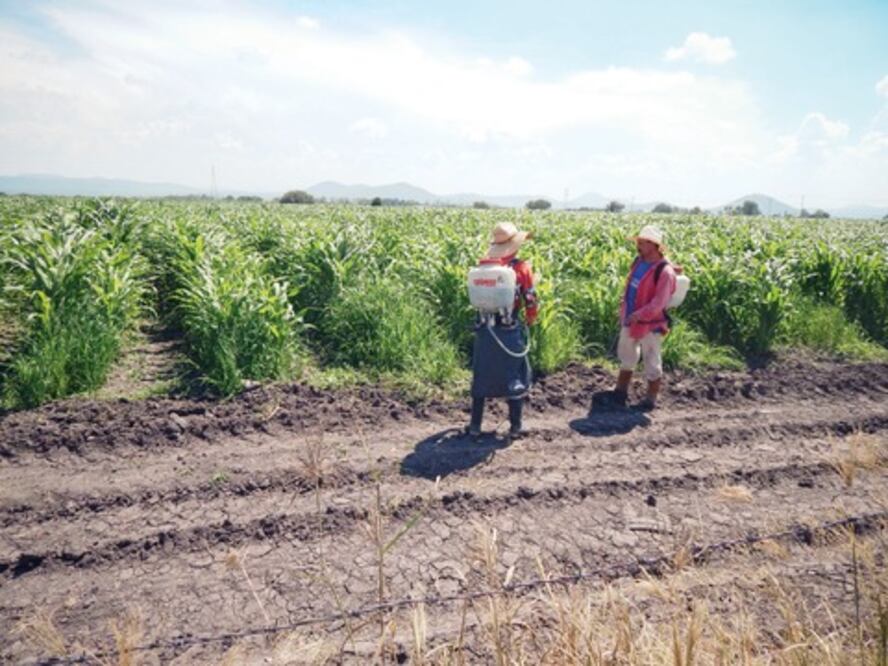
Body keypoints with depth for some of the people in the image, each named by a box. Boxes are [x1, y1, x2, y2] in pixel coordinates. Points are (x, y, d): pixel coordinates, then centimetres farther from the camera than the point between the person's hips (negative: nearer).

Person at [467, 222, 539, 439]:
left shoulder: (483, 264, 0)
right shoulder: (521, 267, -9)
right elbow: (530, 301, -5)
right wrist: (530, 319, 14)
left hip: (484, 328, 4)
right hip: (509, 330, -3)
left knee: (481, 376, 15)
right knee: (516, 376, 12)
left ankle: (475, 425, 22)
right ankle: (515, 427, 17)